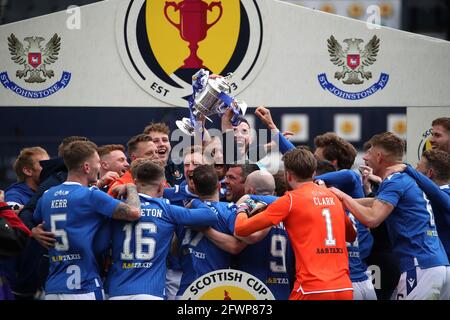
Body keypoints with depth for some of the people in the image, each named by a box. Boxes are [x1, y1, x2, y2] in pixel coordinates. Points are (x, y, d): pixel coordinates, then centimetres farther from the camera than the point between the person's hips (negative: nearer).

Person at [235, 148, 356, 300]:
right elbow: (351, 235, 33)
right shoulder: (333, 197, 15)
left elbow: (241, 229, -1)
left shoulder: (291, 199, -1)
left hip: (312, 289, -5)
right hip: (344, 289, 5)